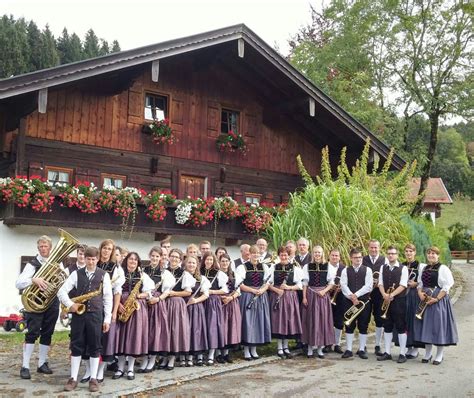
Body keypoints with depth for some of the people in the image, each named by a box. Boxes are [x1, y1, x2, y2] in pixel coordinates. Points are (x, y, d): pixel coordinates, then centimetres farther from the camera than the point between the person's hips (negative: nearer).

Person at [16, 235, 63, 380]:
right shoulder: (33, 264, -4)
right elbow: (18, 283, -17)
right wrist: (34, 280, -30)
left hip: (52, 303, 4)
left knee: (47, 334, 9)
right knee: (32, 334, -7)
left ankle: (42, 363, 19)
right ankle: (25, 366, -3)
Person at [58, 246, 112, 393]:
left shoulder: (104, 275, 2)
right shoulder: (76, 273, 4)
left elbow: (108, 298, 2)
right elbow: (62, 291, 1)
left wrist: (107, 318, -2)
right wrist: (70, 304, -14)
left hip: (96, 314, -1)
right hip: (78, 313, 1)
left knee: (94, 347, 4)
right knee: (76, 346, 5)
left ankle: (93, 379, 12)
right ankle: (73, 378, 13)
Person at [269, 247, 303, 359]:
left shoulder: (295, 268, 5)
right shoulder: (274, 268, 5)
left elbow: (299, 285, 2)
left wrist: (288, 287, -13)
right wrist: (276, 290, -13)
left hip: (290, 297, 1)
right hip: (276, 296, 0)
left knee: (289, 320, 2)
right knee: (278, 320, 0)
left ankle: (285, 347, 16)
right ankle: (279, 347, 11)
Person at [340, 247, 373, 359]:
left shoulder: (367, 270, 2)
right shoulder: (345, 271, 6)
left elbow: (368, 286, -8)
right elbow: (343, 286, -3)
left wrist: (356, 295, -15)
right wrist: (351, 297, -17)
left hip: (364, 301, -1)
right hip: (349, 301, 1)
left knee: (363, 326, 3)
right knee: (349, 326, 4)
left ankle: (362, 349, 12)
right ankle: (349, 349, 11)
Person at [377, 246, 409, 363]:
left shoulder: (403, 268, -3)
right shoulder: (383, 268, 10)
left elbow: (403, 285, -10)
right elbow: (380, 283, 6)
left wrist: (392, 295, -20)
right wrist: (384, 294, -12)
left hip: (399, 300, -4)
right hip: (386, 301, 4)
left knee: (401, 327, -1)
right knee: (387, 327, 9)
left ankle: (402, 354, 6)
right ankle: (387, 353, 16)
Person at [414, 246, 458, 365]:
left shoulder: (443, 269, -6)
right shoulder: (423, 268, 12)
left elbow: (446, 287, -10)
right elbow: (420, 283, 18)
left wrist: (436, 299, -18)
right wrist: (420, 293, -2)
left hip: (439, 300, -5)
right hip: (425, 300, 6)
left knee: (439, 325, -3)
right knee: (426, 325, 7)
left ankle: (440, 355, 8)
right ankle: (428, 353, 19)